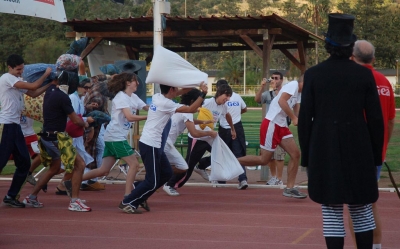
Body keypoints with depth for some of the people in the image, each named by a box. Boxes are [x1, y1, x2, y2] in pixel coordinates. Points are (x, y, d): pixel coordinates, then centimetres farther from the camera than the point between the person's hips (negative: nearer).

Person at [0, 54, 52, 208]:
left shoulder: (18, 81, 18)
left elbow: (33, 93, 19)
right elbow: (33, 86, -16)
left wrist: (50, 84, 9)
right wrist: (46, 74, -2)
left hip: (15, 126, 10)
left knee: (24, 162, 10)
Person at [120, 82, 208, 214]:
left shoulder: (157, 97, 8)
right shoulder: (166, 103, -16)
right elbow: (191, 109, -18)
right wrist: (203, 93, -13)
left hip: (154, 145, 10)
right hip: (150, 145, -10)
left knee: (166, 173, 17)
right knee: (152, 181, -3)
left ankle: (140, 198, 22)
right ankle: (127, 203, 3)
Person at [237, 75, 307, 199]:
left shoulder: (298, 92, 17)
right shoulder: (293, 85, -11)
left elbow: (297, 112, 14)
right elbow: (281, 101, -26)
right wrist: (294, 118, -24)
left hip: (282, 126, 10)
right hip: (271, 124, -10)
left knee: (296, 154, 1)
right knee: (264, 159, -4)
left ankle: (289, 188, 5)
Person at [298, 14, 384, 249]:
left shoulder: (313, 74, -4)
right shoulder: (364, 75, -2)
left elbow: (305, 119, -3)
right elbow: (376, 119, -1)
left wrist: (306, 157, 6)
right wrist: (376, 156, 9)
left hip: (324, 152, -1)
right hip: (358, 152, 1)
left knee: (332, 211, 3)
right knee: (361, 208, 12)